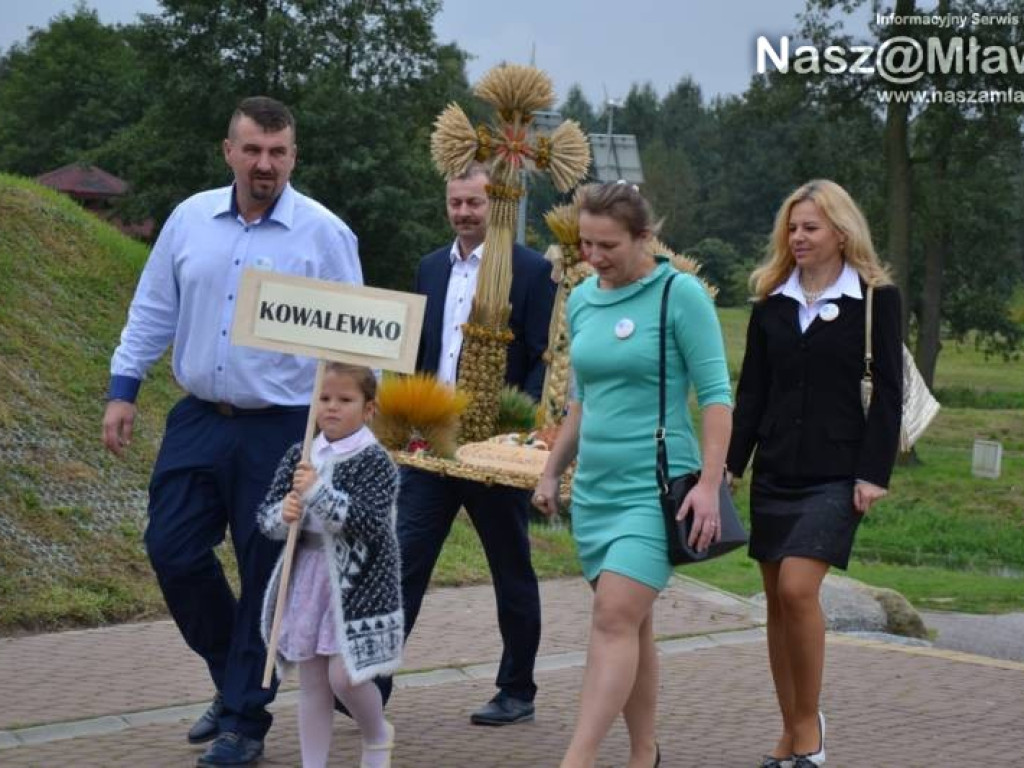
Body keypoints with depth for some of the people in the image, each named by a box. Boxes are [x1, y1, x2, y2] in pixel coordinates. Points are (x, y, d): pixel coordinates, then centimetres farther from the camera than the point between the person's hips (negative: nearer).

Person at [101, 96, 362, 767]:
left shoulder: (324, 234, -8)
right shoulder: (190, 219, 4)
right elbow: (153, 311, 11)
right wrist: (123, 391, 7)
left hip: (282, 430, -4)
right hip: (198, 419, 4)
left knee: (266, 574, 4)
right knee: (172, 550, 4)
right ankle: (234, 678, 27)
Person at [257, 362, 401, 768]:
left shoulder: (374, 461, -9)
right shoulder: (299, 457, 5)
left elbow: (368, 523, -21)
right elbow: (266, 516, 4)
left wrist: (317, 492, -27)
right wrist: (283, 514, -19)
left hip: (356, 583, -5)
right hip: (307, 577, 5)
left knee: (344, 675, -8)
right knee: (311, 682, 9)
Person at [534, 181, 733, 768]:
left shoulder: (681, 294, -7)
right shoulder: (582, 299, 10)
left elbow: (716, 394, -9)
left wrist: (710, 484, -16)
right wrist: (552, 472, 20)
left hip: (657, 486, -6)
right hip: (595, 487, 6)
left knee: (616, 618, -16)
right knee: (633, 625, 10)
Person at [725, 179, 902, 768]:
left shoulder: (877, 298, -2)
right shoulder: (772, 300, 9)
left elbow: (889, 393, -4)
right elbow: (752, 392, 11)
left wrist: (874, 473, -11)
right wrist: (730, 463, 5)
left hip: (836, 475, -5)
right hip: (775, 472, 5)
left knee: (798, 589, -17)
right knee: (778, 601, 6)